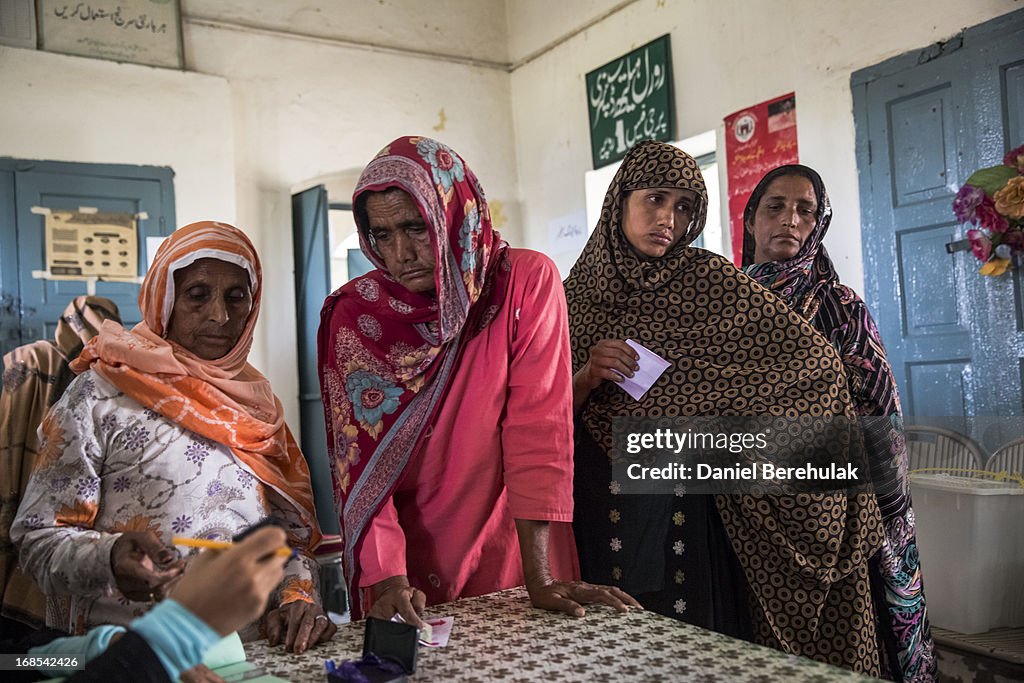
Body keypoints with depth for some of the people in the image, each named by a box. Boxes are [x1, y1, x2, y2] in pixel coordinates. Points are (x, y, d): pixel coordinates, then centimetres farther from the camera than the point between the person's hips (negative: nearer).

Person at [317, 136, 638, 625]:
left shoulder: (527, 282, -13)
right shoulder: (355, 315, -9)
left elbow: (538, 427, -17)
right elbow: (360, 461, -11)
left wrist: (539, 578, -20)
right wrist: (388, 579, -23)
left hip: (507, 546, 0)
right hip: (409, 556, 1)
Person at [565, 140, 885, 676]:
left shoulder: (709, 281, -3)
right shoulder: (578, 293, 4)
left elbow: (815, 359, -8)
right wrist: (587, 376, -14)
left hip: (690, 511, -2)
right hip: (603, 513, 3)